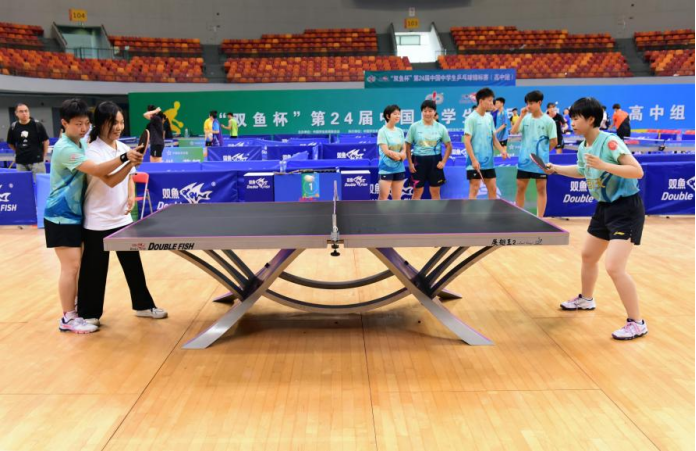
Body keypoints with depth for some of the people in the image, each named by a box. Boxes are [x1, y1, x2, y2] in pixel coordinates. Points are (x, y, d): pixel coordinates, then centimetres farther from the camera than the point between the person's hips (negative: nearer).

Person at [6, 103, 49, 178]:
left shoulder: (37, 125, -7)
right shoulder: (13, 127, 1)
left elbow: (45, 141, 1)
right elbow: (10, 143, 15)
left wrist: (43, 156, 2)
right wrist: (19, 153, 10)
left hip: (37, 161, -3)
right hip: (20, 162, 3)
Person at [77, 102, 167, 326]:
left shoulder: (123, 147, 5)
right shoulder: (92, 151, -16)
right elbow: (111, 181, -26)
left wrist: (131, 196, -1)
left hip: (122, 218, 6)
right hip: (97, 221, -6)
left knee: (133, 264, 13)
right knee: (94, 269, 5)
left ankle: (143, 305, 27)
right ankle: (88, 314, 20)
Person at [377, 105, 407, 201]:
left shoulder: (400, 131, 9)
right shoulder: (382, 131, -8)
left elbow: (404, 149, 8)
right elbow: (386, 151, -13)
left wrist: (397, 155, -13)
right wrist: (400, 155, -5)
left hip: (399, 168, 6)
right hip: (386, 168, -6)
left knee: (397, 197, 9)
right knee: (383, 197, -5)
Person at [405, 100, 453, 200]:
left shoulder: (440, 127, 2)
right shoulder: (414, 127, -1)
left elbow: (449, 146, 6)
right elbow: (408, 146, 1)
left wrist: (443, 161, -5)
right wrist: (410, 163, -7)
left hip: (435, 161, 1)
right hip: (419, 160, -1)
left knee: (435, 192, 8)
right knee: (417, 191, 2)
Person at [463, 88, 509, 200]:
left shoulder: (489, 117, 11)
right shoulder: (471, 118, -9)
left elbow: (493, 138, 16)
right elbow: (467, 141, -13)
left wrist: (502, 150, 0)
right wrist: (474, 160, -18)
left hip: (489, 161, 7)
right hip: (476, 162, -7)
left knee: (493, 189, 10)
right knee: (474, 189, -4)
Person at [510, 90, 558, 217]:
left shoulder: (548, 121, -6)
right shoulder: (525, 118, 4)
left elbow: (554, 142, -3)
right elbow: (513, 132, -8)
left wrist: (543, 151, 5)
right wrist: (521, 116, -12)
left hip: (540, 161, -3)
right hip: (524, 160, 3)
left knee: (541, 189, 4)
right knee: (520, 188, 7)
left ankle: (540, 218, 9)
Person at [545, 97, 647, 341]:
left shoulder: (610, 142, -22)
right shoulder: (583, 148, 4)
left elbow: (637, 171, -28)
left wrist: (604, 165, -36)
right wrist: (555, 168, 18)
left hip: (627, 208, -9)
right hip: (605, 207, 9)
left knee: (614, 267, -17)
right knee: (588, 255, 21)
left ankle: (637, 323, -4)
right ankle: (586, 299, 46)